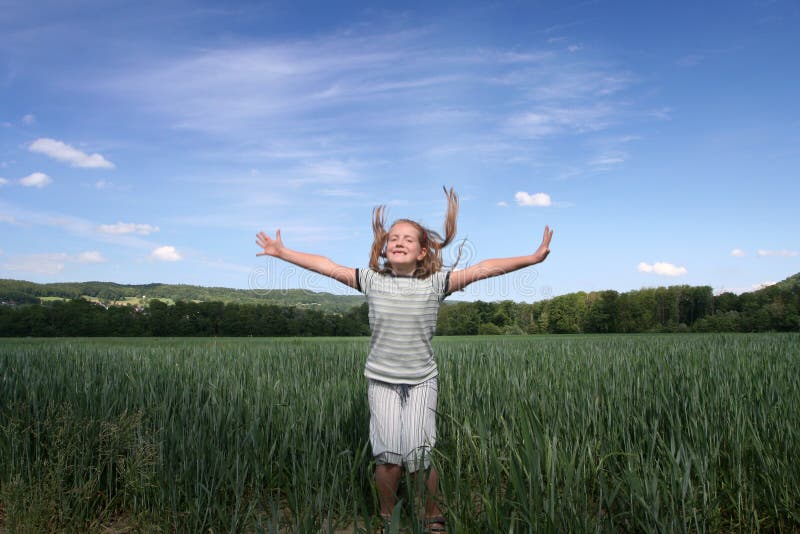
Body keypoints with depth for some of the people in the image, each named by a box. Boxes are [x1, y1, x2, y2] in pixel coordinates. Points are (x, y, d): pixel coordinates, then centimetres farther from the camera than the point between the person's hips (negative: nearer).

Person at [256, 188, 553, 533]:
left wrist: (532, 258, -17)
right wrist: (281, 252, 4)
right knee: (389, 457, -6)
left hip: (422, 379, -1)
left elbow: (483, 269, -11)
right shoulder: (372, 281, -2)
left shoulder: (435, 283, -6)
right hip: (382, 379, 1)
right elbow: (326, 266, 2)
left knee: (420, 453, -6)